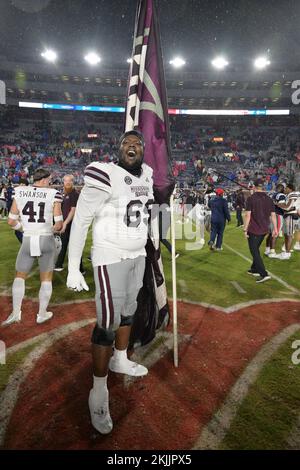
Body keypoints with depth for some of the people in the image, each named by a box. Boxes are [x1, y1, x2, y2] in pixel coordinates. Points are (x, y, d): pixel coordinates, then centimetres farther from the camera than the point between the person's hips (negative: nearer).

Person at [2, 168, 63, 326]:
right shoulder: (53, 194, -6)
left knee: (20, 276, 22)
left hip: (27, 241, 2)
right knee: (46, 278, 15)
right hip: (46, 241, -1)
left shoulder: (20, 192, 1)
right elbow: (59, 224, -8)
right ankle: (42, 314, 24)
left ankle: (15, 313, 22)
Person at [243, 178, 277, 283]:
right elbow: (273, 215, 6)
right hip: (264, 230, 6)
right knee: (256, 249, 23)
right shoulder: (269, 199, 5)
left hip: (253, 230, -6)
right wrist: (275, 229, 12)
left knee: (254, 252, -2)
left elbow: (247, 215, -15)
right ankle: (255, 269, 34)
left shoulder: (251, 198, -11)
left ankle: (264, 274, -10)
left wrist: (245, 229, -11)